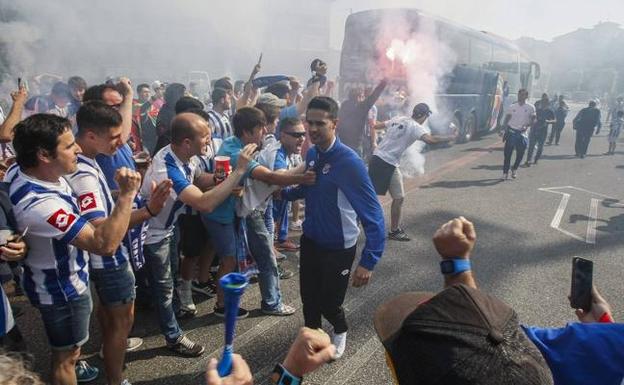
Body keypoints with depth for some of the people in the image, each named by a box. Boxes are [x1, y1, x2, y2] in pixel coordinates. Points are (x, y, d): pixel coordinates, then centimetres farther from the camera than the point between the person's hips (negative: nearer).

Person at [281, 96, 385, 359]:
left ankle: (340, 332, 45)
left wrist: (369, 261, -33)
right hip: (310, 240, 5)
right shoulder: (311, 154, -4)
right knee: (308, 296, 18)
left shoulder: (349, 161, -26)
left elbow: (372, 213, -28)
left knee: (329, 302, 11)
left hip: (338, 247, -5)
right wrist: (283, 193, 0)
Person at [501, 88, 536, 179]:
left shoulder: (531, 108, 2)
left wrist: (527, 126, -16)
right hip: (511, 132, 1)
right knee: (507, 153, -3)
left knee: (520, 154, 0)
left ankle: (514, 169, 25)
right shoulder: (512, 107, 7)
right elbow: (507, 118, 10)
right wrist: (505, 129, -2)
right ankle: (505, 173, 4)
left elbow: (533, 120, 3)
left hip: (522, 133, -1)